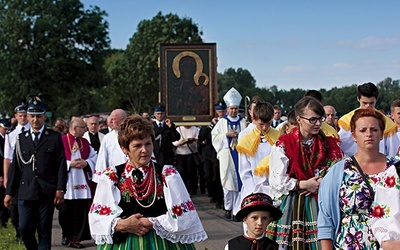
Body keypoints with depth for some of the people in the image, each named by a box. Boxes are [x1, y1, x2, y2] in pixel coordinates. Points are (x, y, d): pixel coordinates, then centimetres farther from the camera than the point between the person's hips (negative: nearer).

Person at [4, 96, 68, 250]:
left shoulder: (55, 137, 4)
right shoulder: (21, 138, 11)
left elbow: (61, 165, 0)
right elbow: (15, 166, 12)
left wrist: (60, 190, -7)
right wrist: (9, 192, 9)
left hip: (47, 193, -2)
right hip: (26, 192, 2)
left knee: (44, 231, 3)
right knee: (25, 229, -3)